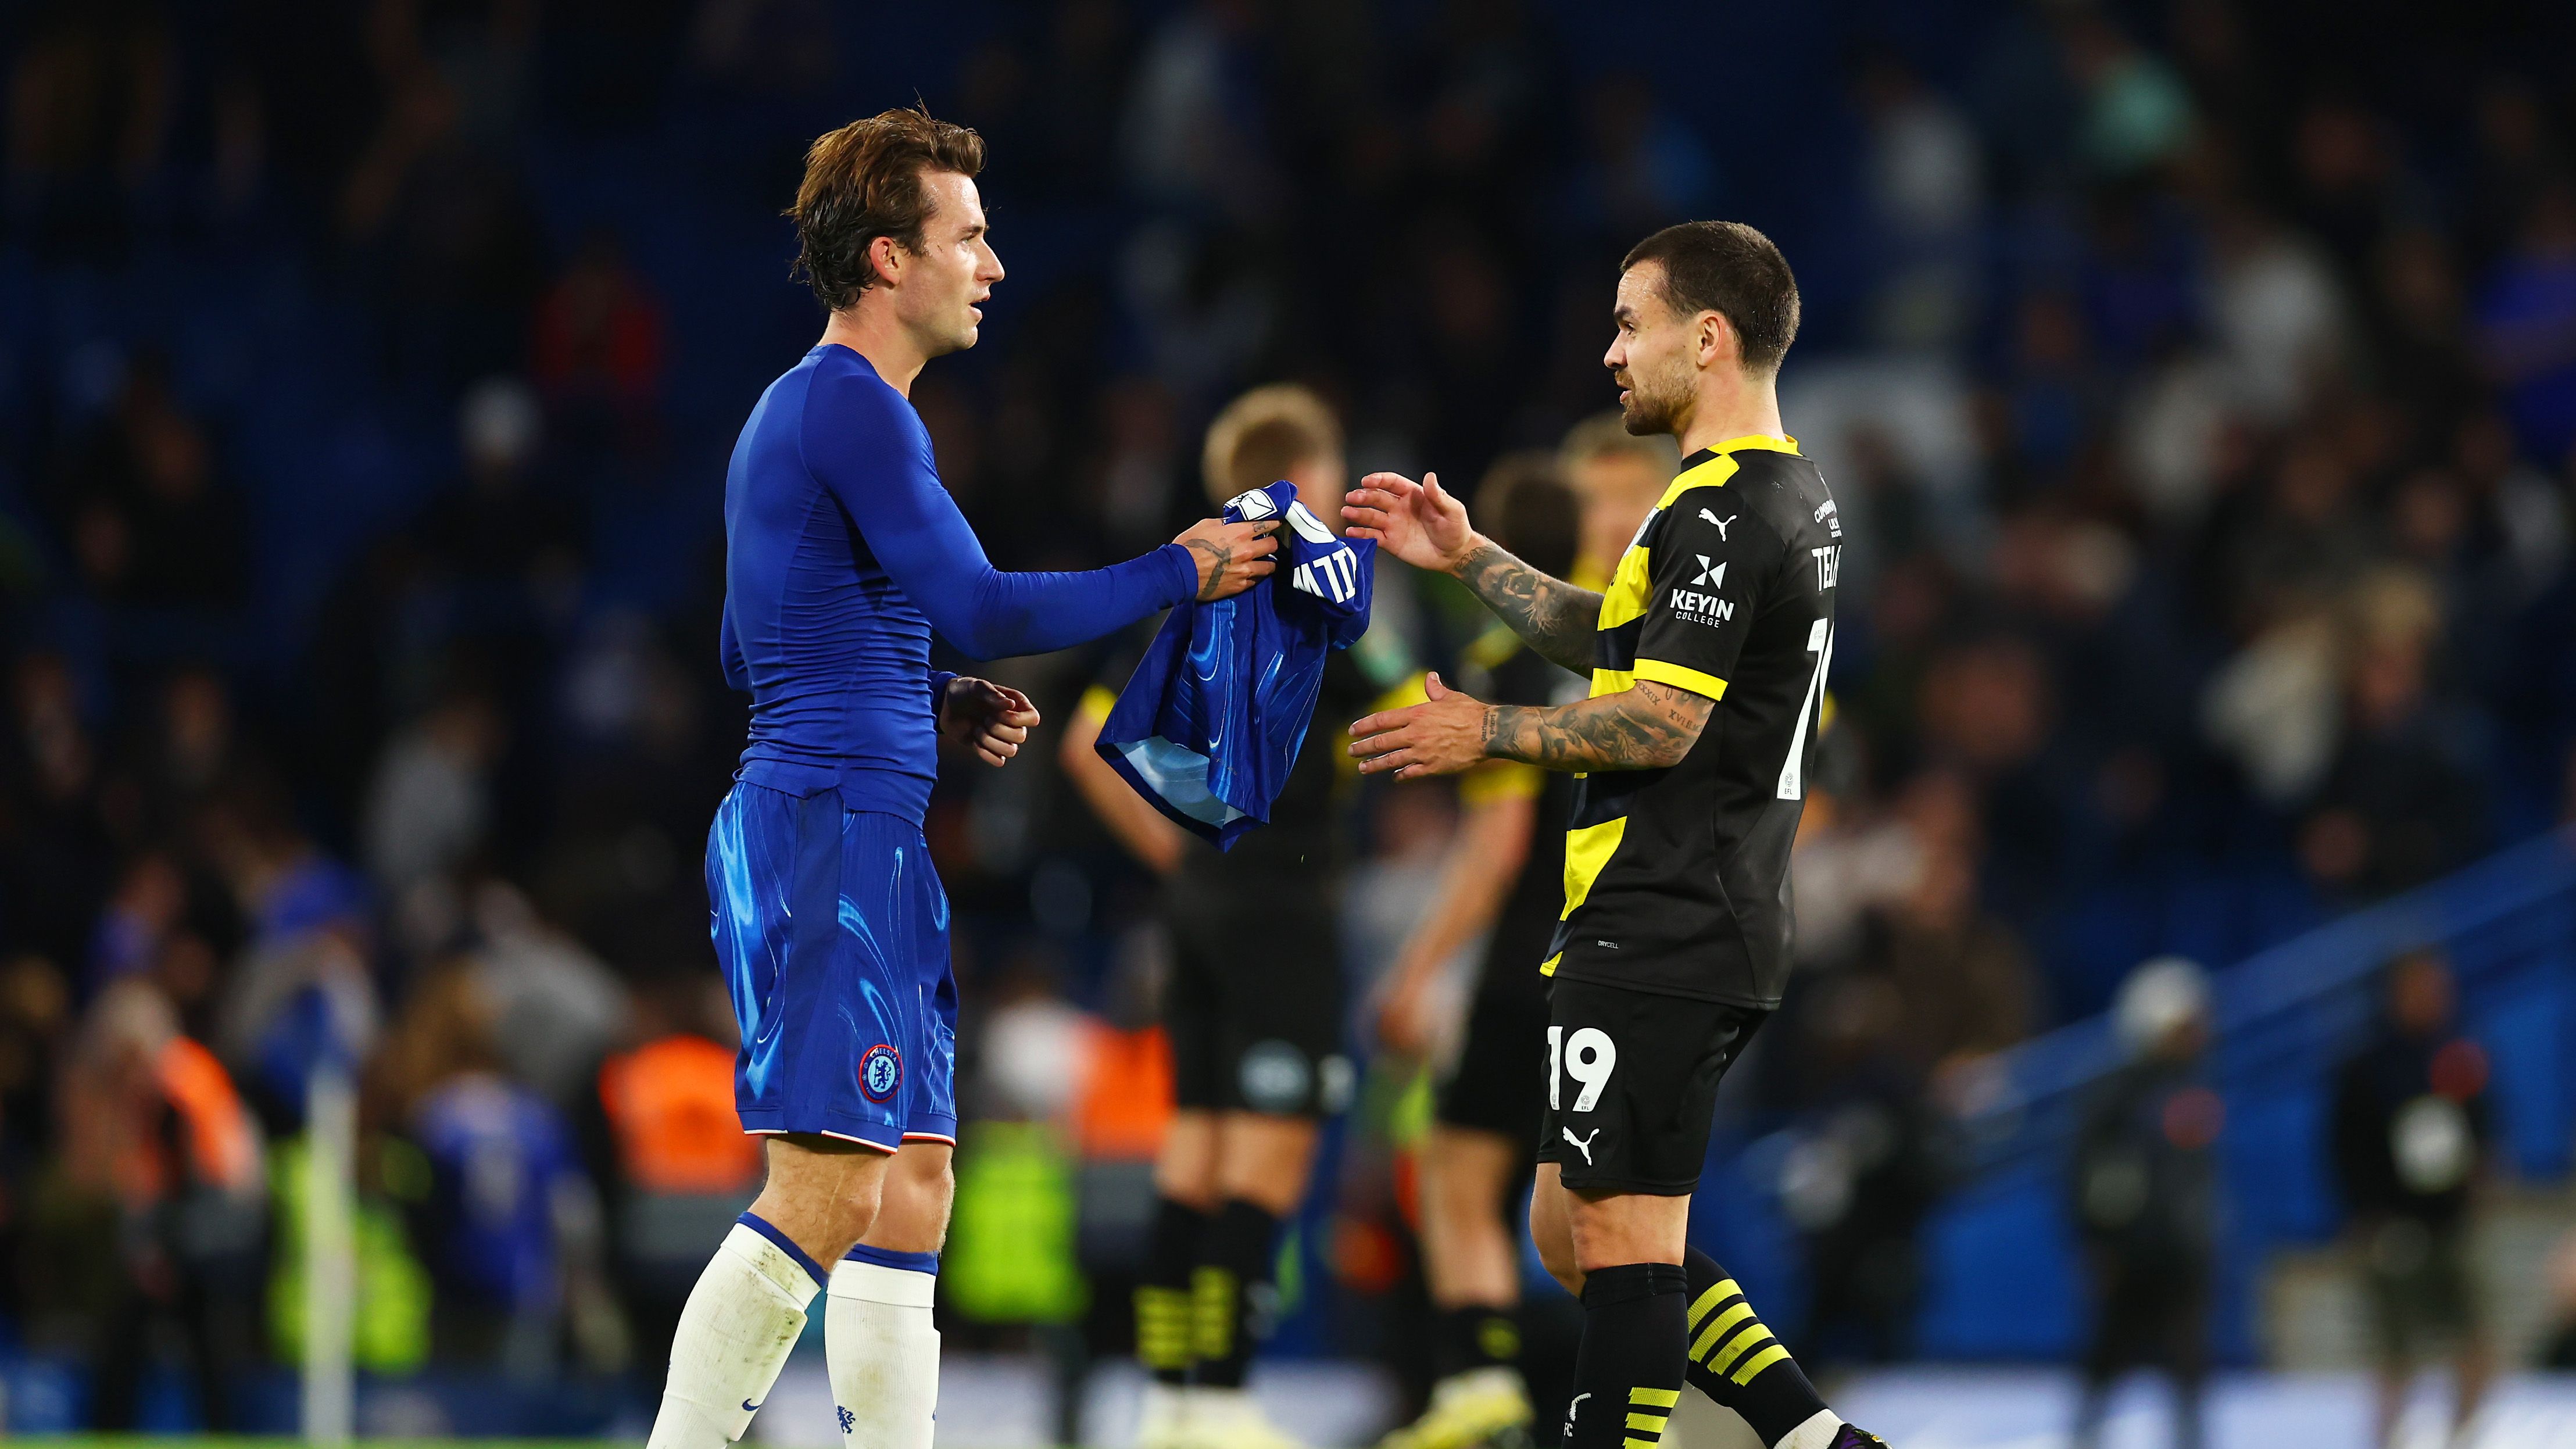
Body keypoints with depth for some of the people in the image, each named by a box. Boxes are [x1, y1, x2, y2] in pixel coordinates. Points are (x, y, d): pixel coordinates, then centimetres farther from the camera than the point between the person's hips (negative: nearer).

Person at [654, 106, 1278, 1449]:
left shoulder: (795, 408, 20)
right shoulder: (851, 406, -12)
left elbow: (749, 649, 26)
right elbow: (980, 606, -18)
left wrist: (934, 702, 16)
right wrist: (1179, 572, -9)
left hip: (841, 834, 11)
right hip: (832, 832, -11)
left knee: (911, 1186, 9)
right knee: (825, 1195, -13)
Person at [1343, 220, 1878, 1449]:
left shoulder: (1720, 511, -16)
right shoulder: (1786, 495, 18)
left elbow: (1661, 722, -21)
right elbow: (1629, 646, 28)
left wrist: (1487, 732, -9)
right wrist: (1467, 559, 25)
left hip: (1655, 937, -10)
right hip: (1715, 932, 10)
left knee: (1619, 1236, -8)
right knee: (1575, 1236, 14)